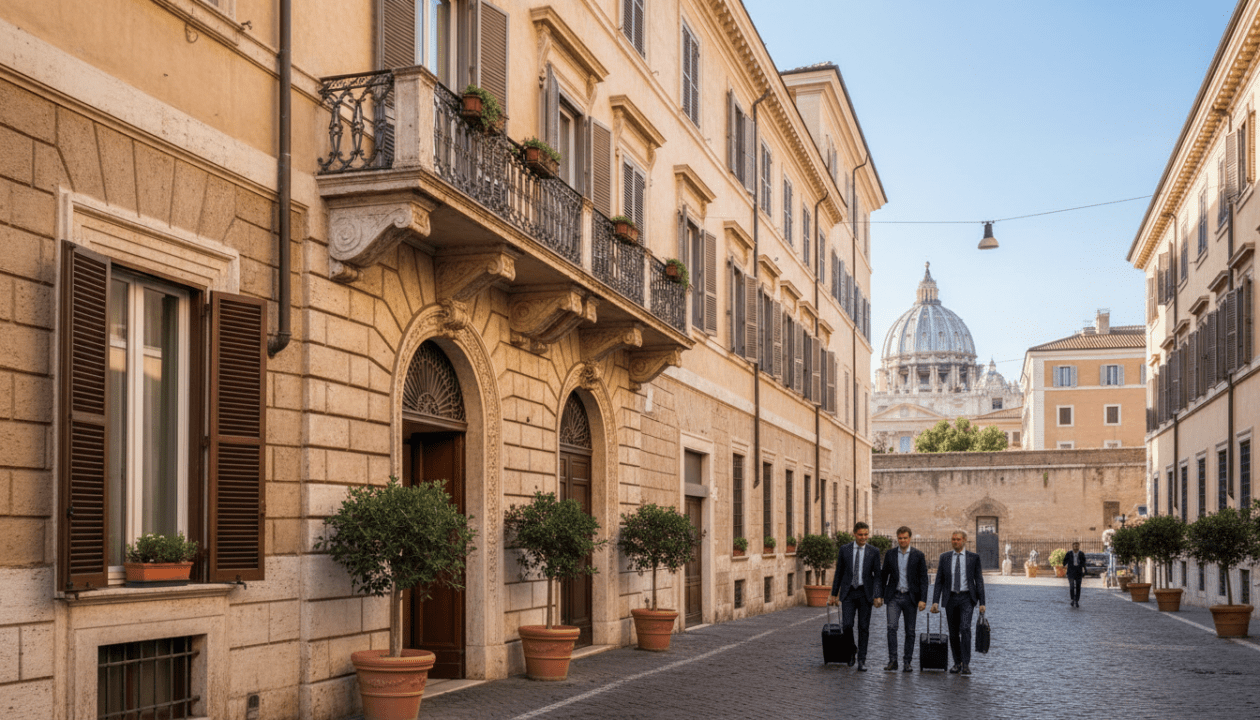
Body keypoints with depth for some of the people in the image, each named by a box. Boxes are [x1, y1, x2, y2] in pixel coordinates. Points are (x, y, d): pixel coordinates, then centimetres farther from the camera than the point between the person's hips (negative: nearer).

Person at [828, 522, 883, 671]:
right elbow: (839, 573, 8)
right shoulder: (844, 550, 4)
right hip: (848, 593, 0)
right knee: (847, 625, -10)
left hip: (865, 593, 0)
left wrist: (878, 596, -11)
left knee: (864, 627, 2)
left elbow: (877, 576, 0)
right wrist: (834, 594, 8)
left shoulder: (873, 552, 2)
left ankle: (861, 660, 10)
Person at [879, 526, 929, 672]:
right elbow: (884, 575, 11)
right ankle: (892, 660, -8)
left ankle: (907, 662, 11)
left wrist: (923, 599, -9)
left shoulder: (918, 555, 0)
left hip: (910, 597, -1)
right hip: (894, 596, 1)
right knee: (891, 627, -11)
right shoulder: (890, 553, 6)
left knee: (910, 631, 4)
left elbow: (923, 578, -1)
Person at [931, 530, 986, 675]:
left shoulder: (973, 557, 2)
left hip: (966, 598, -3)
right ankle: (957, 663, 18)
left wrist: (982, 602, -1)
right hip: (951, 598, 3)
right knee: (953, 632, 6)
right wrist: (935, 601, -2)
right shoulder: (944, 557, 7)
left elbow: (978, 580, 4)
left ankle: (966, 664, -15)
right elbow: (939, 580, 7)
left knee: (965, 628, -17)